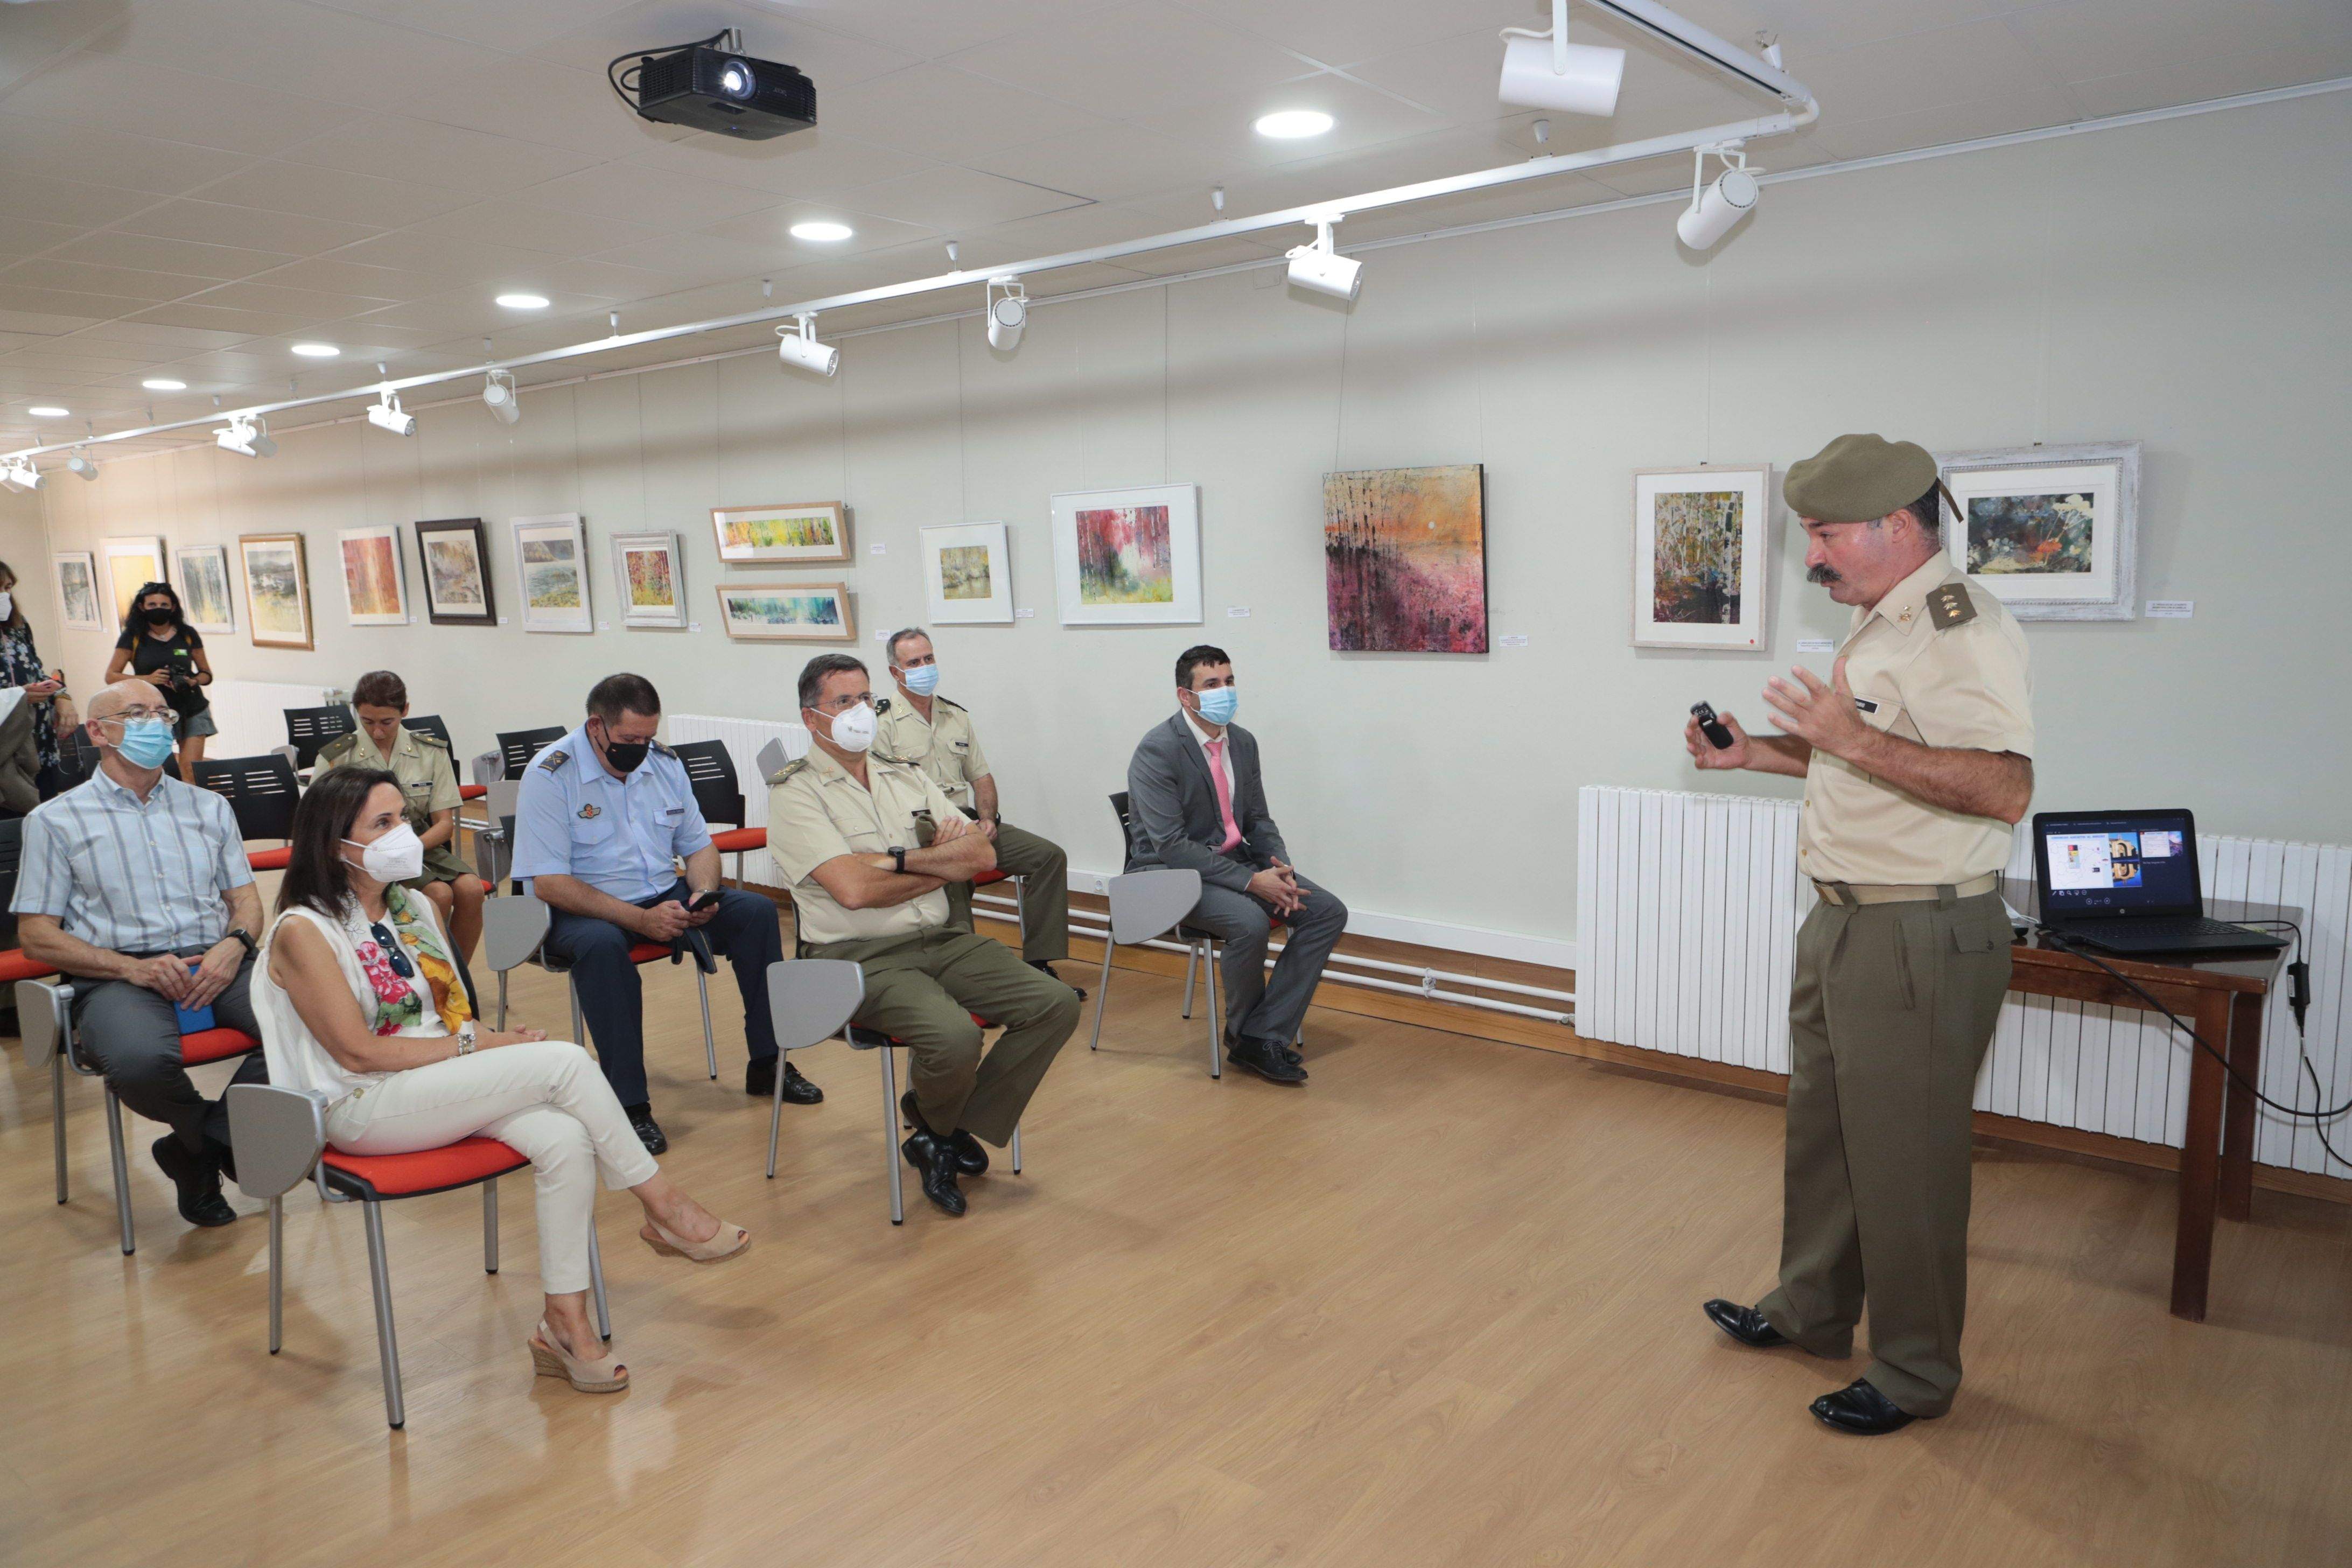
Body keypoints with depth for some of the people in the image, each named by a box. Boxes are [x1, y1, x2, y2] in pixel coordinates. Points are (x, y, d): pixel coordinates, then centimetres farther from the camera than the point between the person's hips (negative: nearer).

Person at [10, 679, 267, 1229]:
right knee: (140, 1061, -37)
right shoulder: (56, 820, 10)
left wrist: (234, 945, -7)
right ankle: (215, 1133, -3)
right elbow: (36, 935, 4)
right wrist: (135, 968, -12)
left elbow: (246, 899, 18)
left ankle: (197, 1145, -8)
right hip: (118, 974, -3)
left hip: (215, 963, 3)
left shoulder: (209, 807, 20)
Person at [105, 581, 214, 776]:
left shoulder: (187, 634, 5)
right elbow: (111, 676, 1)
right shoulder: (133, 636, 2)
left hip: (191, 711, 0)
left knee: (191, 771, -11)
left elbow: (206, 674, 11)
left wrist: (193, 681, -12)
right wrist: (148, 678, -14)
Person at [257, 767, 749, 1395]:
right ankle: (664, 1209, -10)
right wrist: (477, 1046, -16)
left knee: (565, 1139, -24)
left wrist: (498, 1037, -7)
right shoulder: (303, 932, -9)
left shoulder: (415, 906, 13)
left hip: (442, 1086, 7)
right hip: (363, 1110, -7)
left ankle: (564, 1323, -17)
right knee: (564, 1061, -24)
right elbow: (358, 1051, -15)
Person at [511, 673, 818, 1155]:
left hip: (665, 897, 6)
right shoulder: (549, 776, -14)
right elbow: (549, 883, -19)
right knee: (603, 945, -39)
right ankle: (630, 1106, -31)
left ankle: (768, 1064, -4)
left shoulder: (663, 761, 5)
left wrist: (703, 894, -11)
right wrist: (640, 919, -27)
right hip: (583, 910, -5)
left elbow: (699, 846, 13)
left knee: (757, 911, -13)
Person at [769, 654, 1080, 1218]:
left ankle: (945, 1133, 1)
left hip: (943, 939, 7)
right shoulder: (795, 792, -3)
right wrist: (943, 864, -2)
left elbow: (983, 855, 6)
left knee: (1056, 1004, -11)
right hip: (861, 957, -6)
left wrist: (902, 859, -10)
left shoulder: (908, 779, 17)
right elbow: (853, 889, -16)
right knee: (954, 1036, -33)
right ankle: (938, 1125, 5)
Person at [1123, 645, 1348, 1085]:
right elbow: (1172, 846, -22)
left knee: (1329, 912, -9)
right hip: (1170, 872, -8)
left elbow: (1258, 820, 13)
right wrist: (1252, 881, -26)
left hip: (1233, 859, 8)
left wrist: (1281, 871, -9)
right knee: (1250, 922, -34)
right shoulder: (1158, 750, -17)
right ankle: (1243, 1034, -6)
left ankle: (1264, 1037, -10)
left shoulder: (1243, 742, 6)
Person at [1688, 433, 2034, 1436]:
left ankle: (1914, 1373, 21)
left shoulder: (1959, 627, -19)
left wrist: (1851, 739, -30)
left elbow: (2003, 788, -30)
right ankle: (1810, 1310, 38)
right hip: (1848, 926, 10)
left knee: (1904, 1161, 3)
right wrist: (1760, 753, 13)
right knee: (1822, 1132, 21)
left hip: (1921, 939, -10)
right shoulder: (1880, 624, 13)